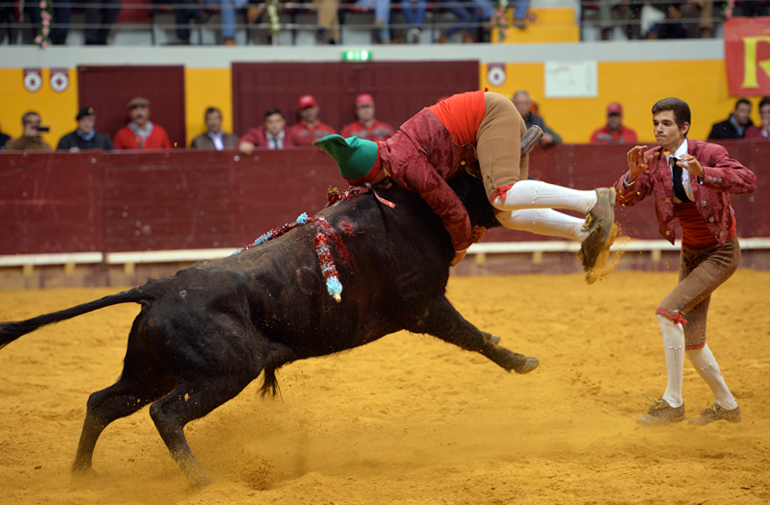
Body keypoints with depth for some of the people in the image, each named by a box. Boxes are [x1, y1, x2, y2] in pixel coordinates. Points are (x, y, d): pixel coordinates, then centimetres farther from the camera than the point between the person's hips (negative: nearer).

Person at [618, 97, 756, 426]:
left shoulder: (709, 153, -19)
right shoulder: (653, 160, -3)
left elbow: (748, 181, -34)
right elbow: (624, 198, -10)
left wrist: (703, 173, -47)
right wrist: (633, 175, -31)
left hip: (721, 252, -7)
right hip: (690, 253, 7)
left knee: (668, 311, -24)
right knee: (691, 344, 9)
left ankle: (673, 402, -17)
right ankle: (727, 405, 30)